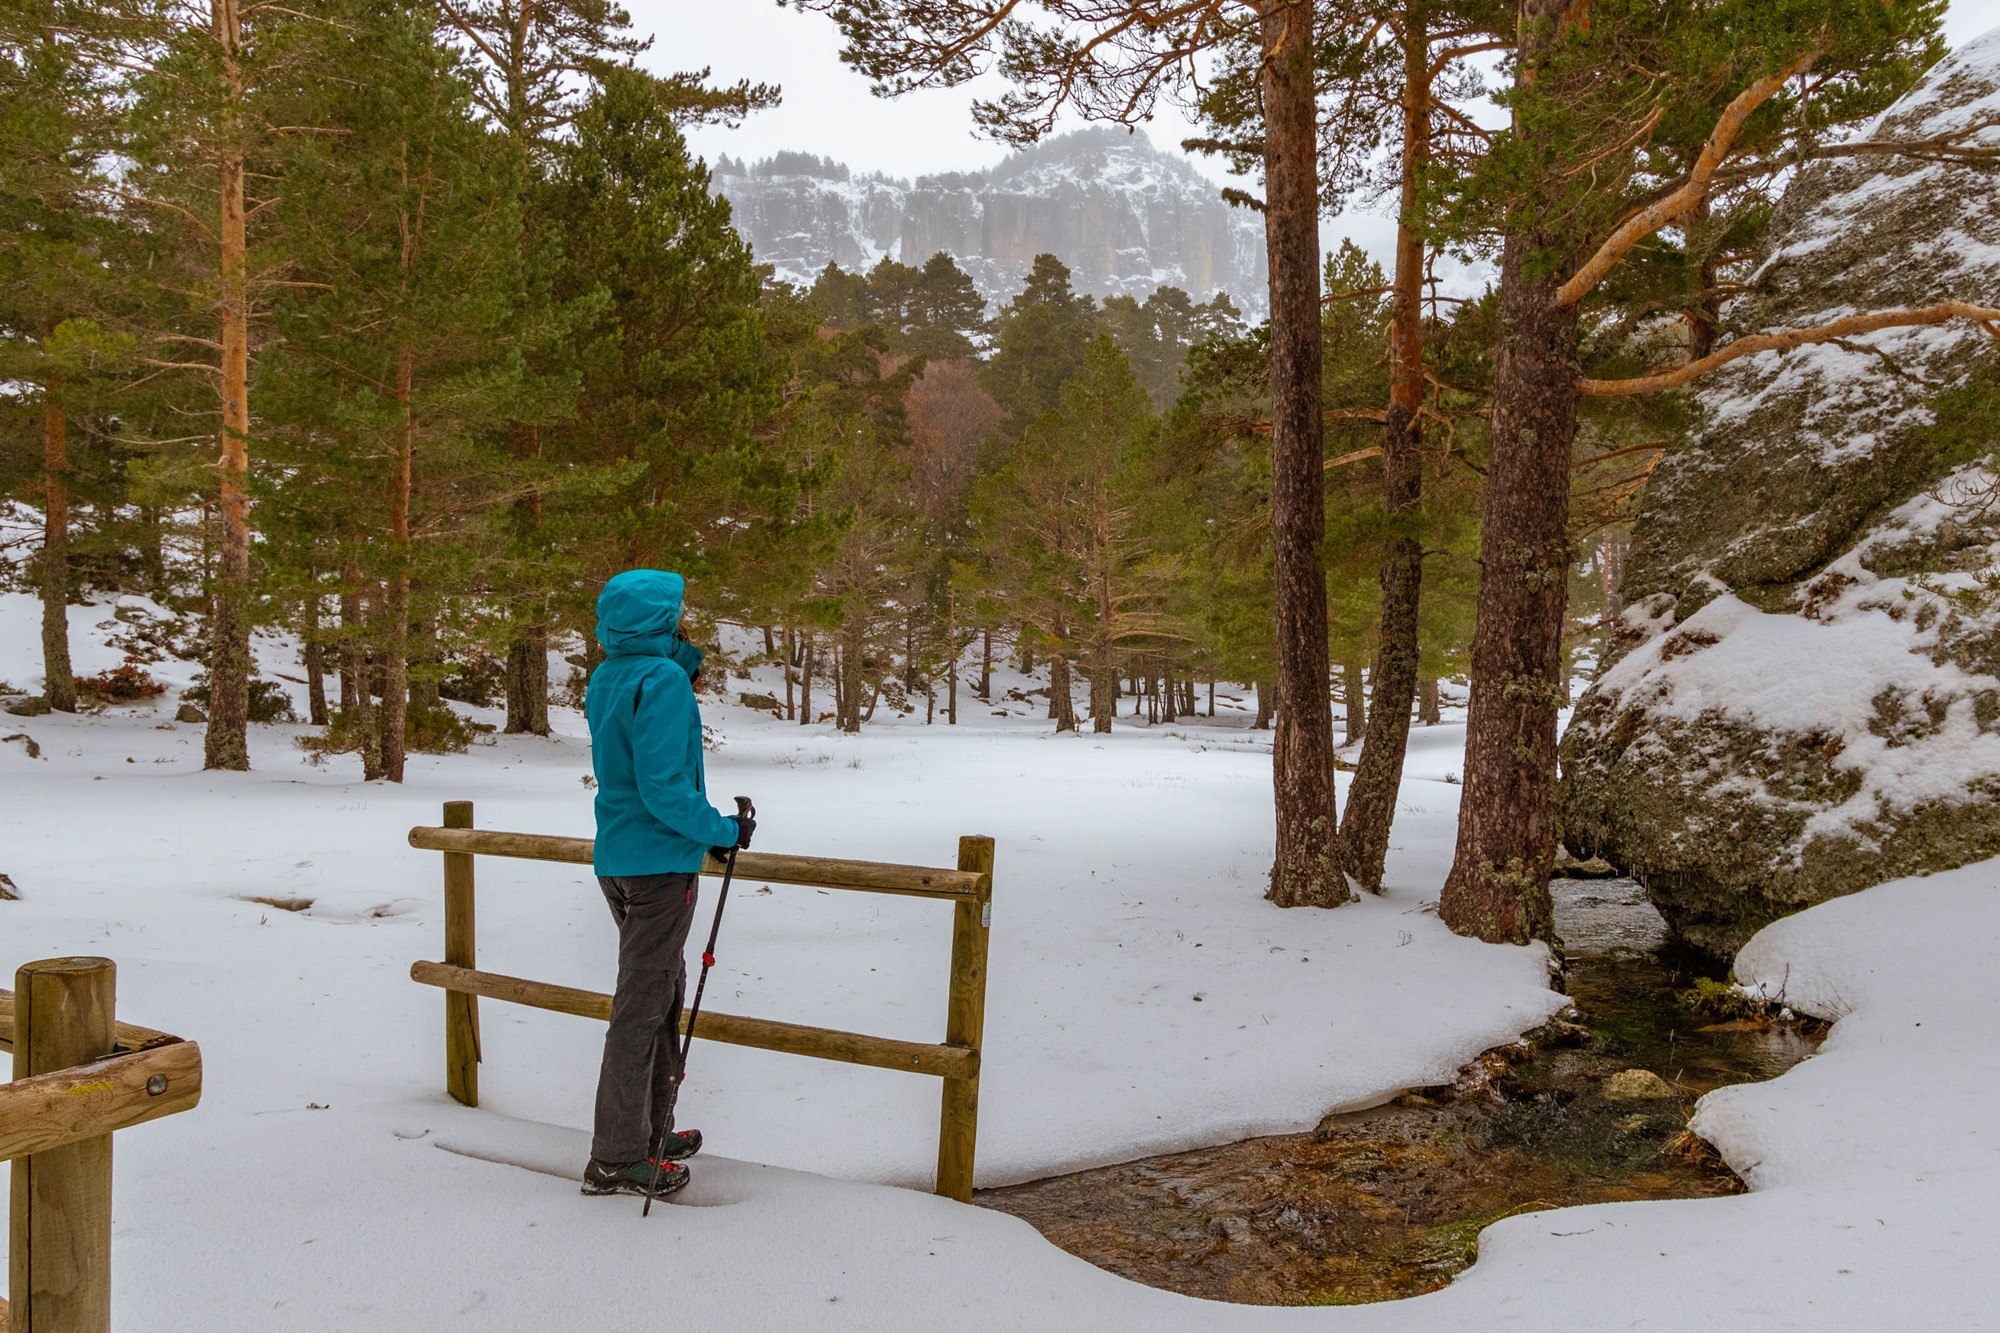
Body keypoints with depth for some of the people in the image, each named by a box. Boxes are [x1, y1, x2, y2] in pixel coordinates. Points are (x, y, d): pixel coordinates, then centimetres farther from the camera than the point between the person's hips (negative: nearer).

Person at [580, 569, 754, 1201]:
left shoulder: (607, 678, 8)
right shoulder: (662, 679, -19)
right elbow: (665, 787, -23)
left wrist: (686, 662, 12)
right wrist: (724, 830, -12)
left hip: (617, 859, 9)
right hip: (659, 863, -9)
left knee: (662, 990, 21)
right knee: (641, 1006, -1)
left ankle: (649, 1129, 32)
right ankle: (617, 1158, 8)